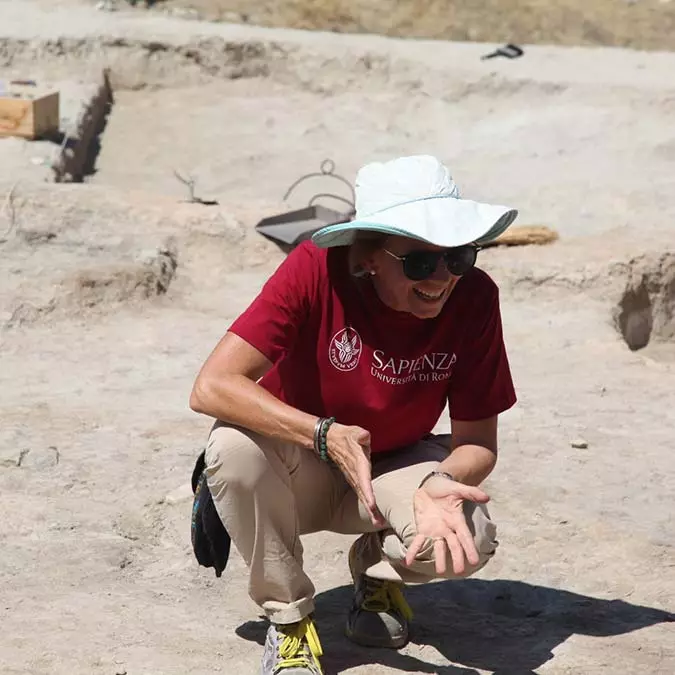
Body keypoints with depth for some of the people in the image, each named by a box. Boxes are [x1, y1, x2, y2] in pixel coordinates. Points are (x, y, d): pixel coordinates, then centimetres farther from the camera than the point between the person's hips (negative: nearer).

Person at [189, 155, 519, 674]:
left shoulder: (474, 297, -20)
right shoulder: (316, 270, -28)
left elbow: (477, 441, -13)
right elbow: (210, 387, -33)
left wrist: (439, 486, -36)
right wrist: (324, 434, -44)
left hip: (394, 467, 1)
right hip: (298, 465, -1)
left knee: (469, 541, -30)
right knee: (234, 446, -35)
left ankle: (379, 566, 9)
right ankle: (288, 614, -9)